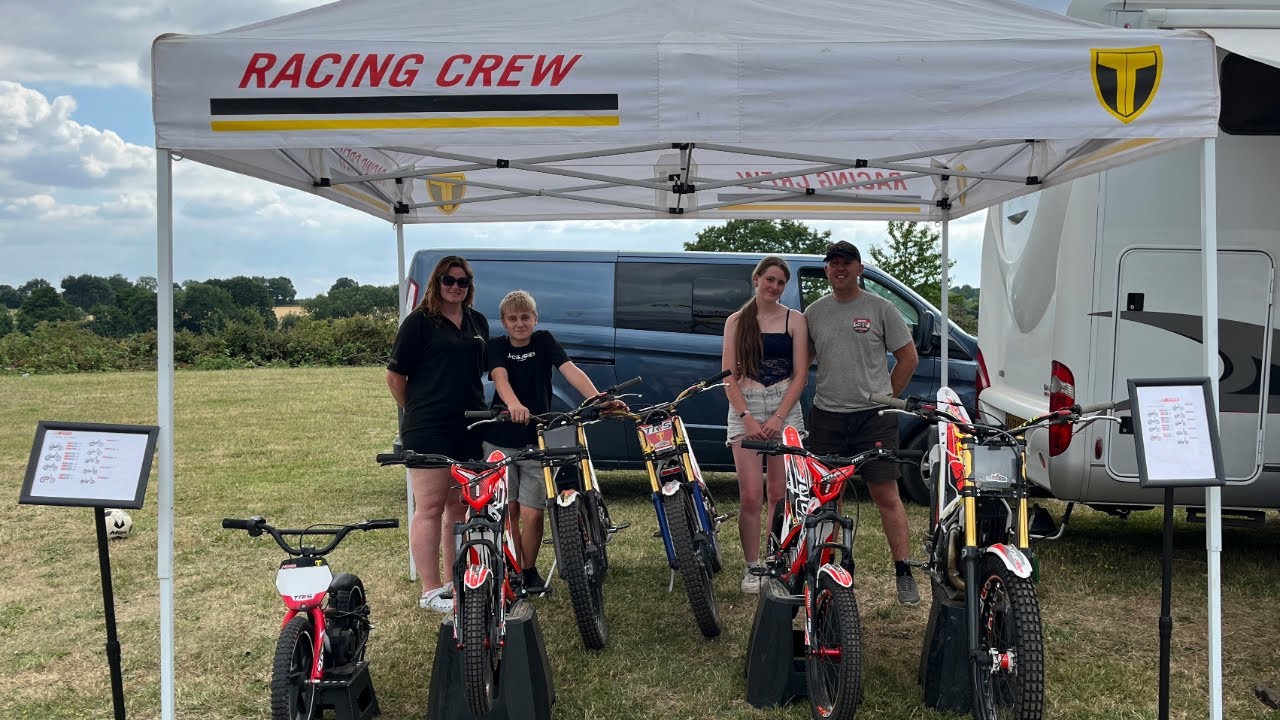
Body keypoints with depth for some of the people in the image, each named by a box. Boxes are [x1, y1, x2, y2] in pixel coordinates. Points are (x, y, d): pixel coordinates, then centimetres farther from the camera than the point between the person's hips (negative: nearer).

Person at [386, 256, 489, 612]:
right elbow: (395, 375, -2)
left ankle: (453, 580, 23)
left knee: (460, 505, 12)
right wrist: (415, 411, 5)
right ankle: (430, 591, 3)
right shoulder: (419, 321, -4)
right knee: (430, 508, -3)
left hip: (470, 426, 6)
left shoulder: (478, 323, 13)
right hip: (429, 430, -6)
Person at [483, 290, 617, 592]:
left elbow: (570, 370, -15)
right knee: (510, 510, 4)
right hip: (500, 441, 0)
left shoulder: (544, 341, 0)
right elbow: (500, 378, -19)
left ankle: (530, 572, 16)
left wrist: (598, 398, -33)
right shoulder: (497, 347, 0)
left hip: (536, 442, 0)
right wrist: (514, 405, -42)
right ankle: (512, 571, 20)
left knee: (532, 513, -3)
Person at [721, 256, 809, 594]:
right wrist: (747, 418, -8)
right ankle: (752, 568, 4)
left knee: (779, 495, 0)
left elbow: (800, 375, 2)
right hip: (744, 408, 0)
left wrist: (778, 418, -9)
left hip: (785, 407, 0)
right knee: (750, 496, -5)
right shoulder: (736, 321, 9)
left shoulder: (795, 320, 7)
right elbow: (729, 376, 4)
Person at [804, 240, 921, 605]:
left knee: (887, 495, -1)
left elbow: (908, 357, 5)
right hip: (826, 416, 3)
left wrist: (886, 398, 2)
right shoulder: (814, 312, 9)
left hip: (874, 416, -3)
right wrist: (826, 394, 8)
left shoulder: (879, 308, 1)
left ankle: (904, 573, 6)